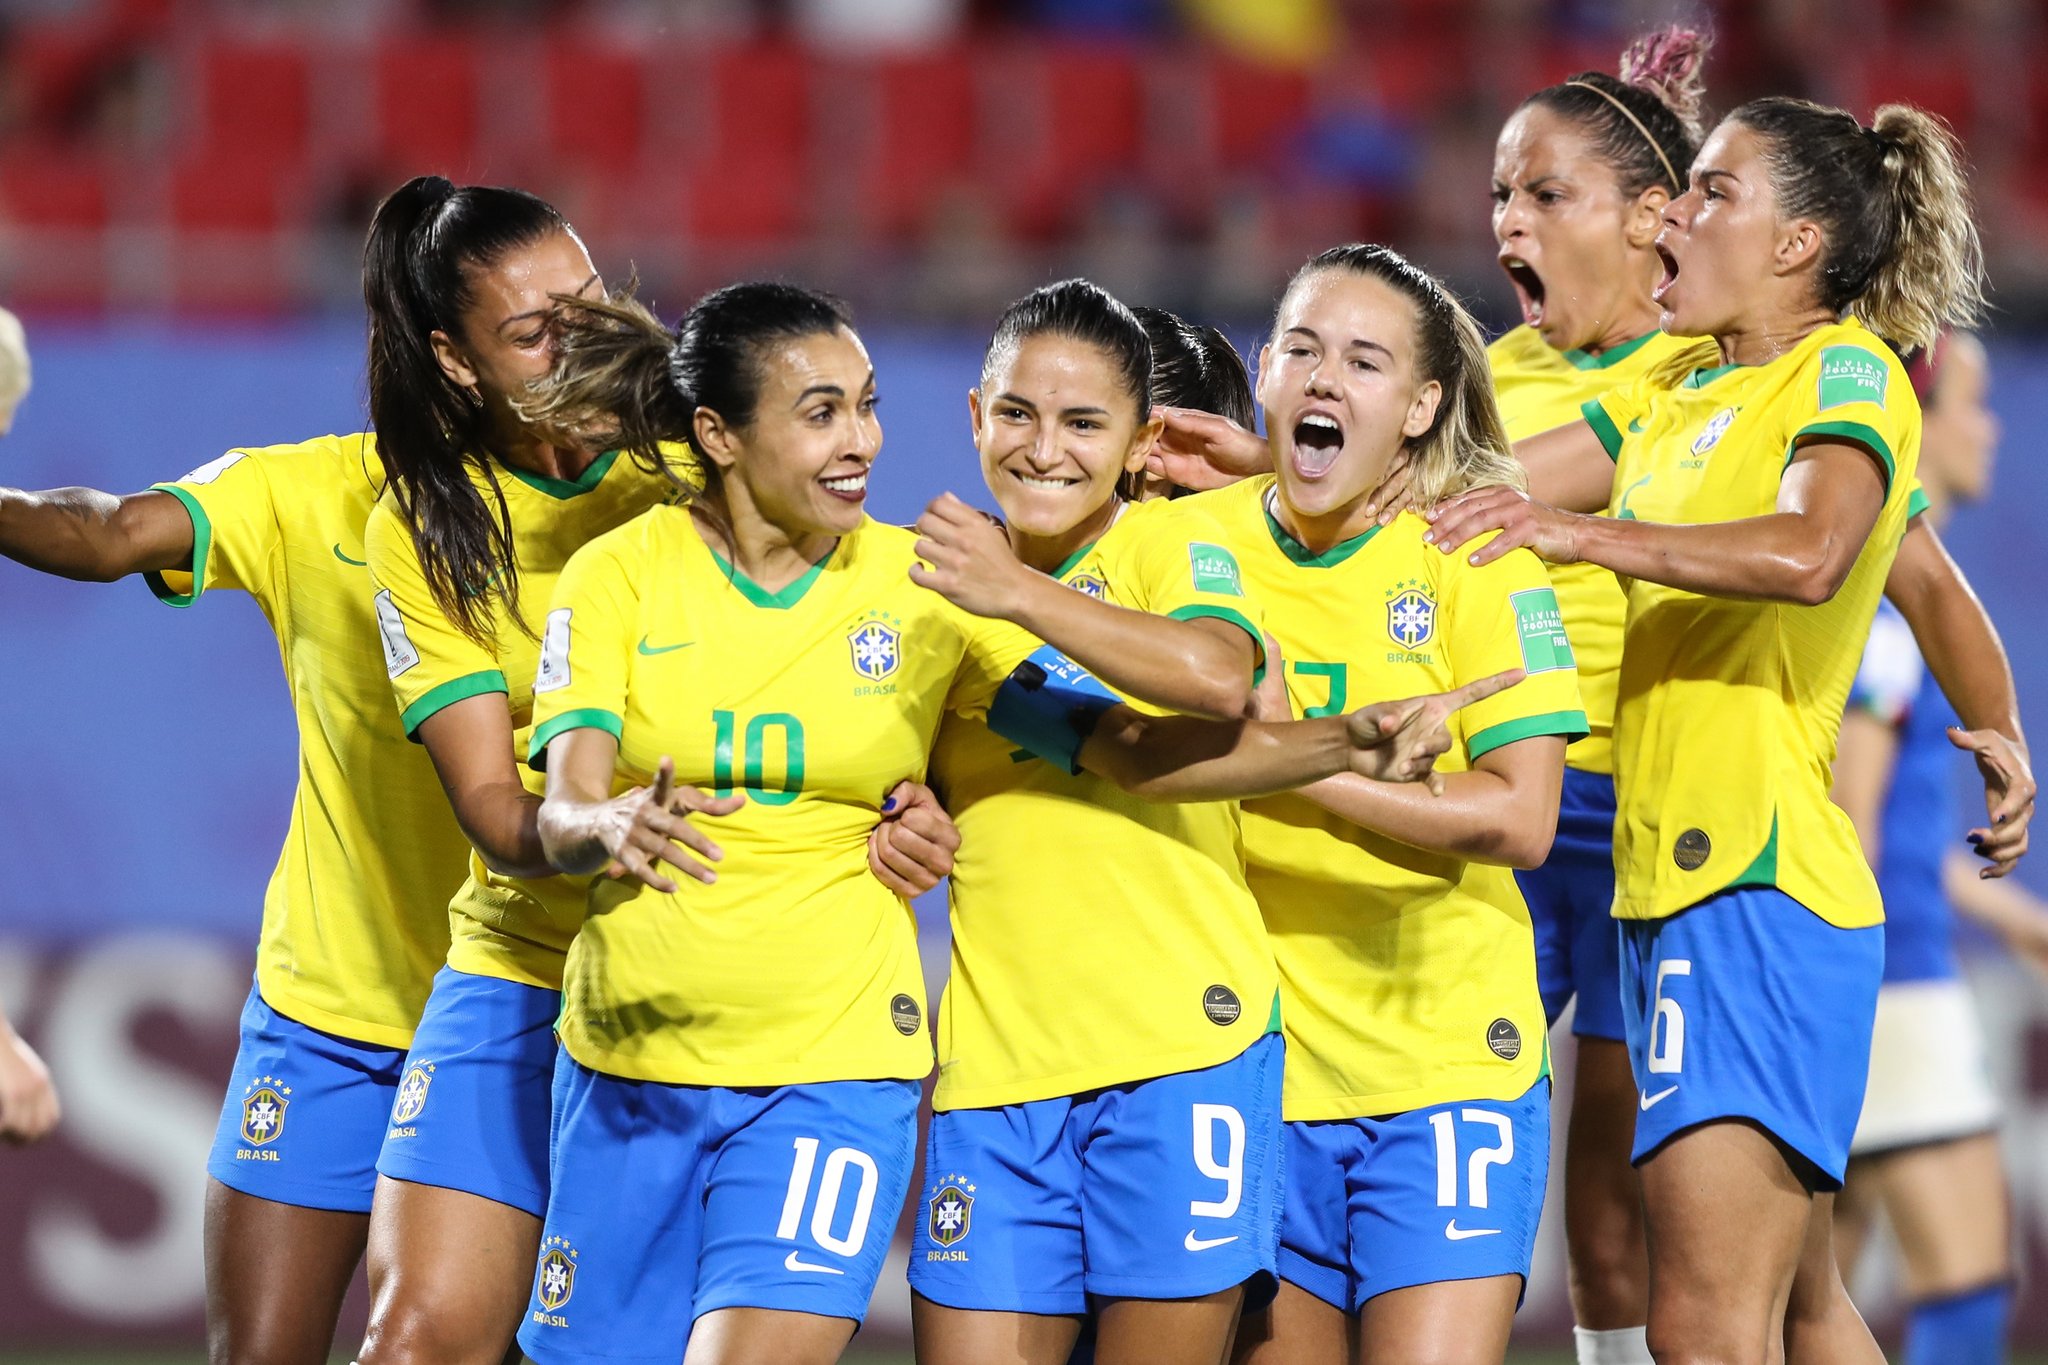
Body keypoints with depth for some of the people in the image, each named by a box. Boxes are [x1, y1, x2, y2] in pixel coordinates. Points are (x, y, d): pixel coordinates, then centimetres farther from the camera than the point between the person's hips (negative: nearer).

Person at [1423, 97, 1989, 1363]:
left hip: (1761, 885, -9)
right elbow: (1479, 488, 17)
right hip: (1674, 881, 9)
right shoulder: (1679, 386, 19)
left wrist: (1588, 531, -27)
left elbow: (1808, 554, -26)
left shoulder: (1847, 371, -6)